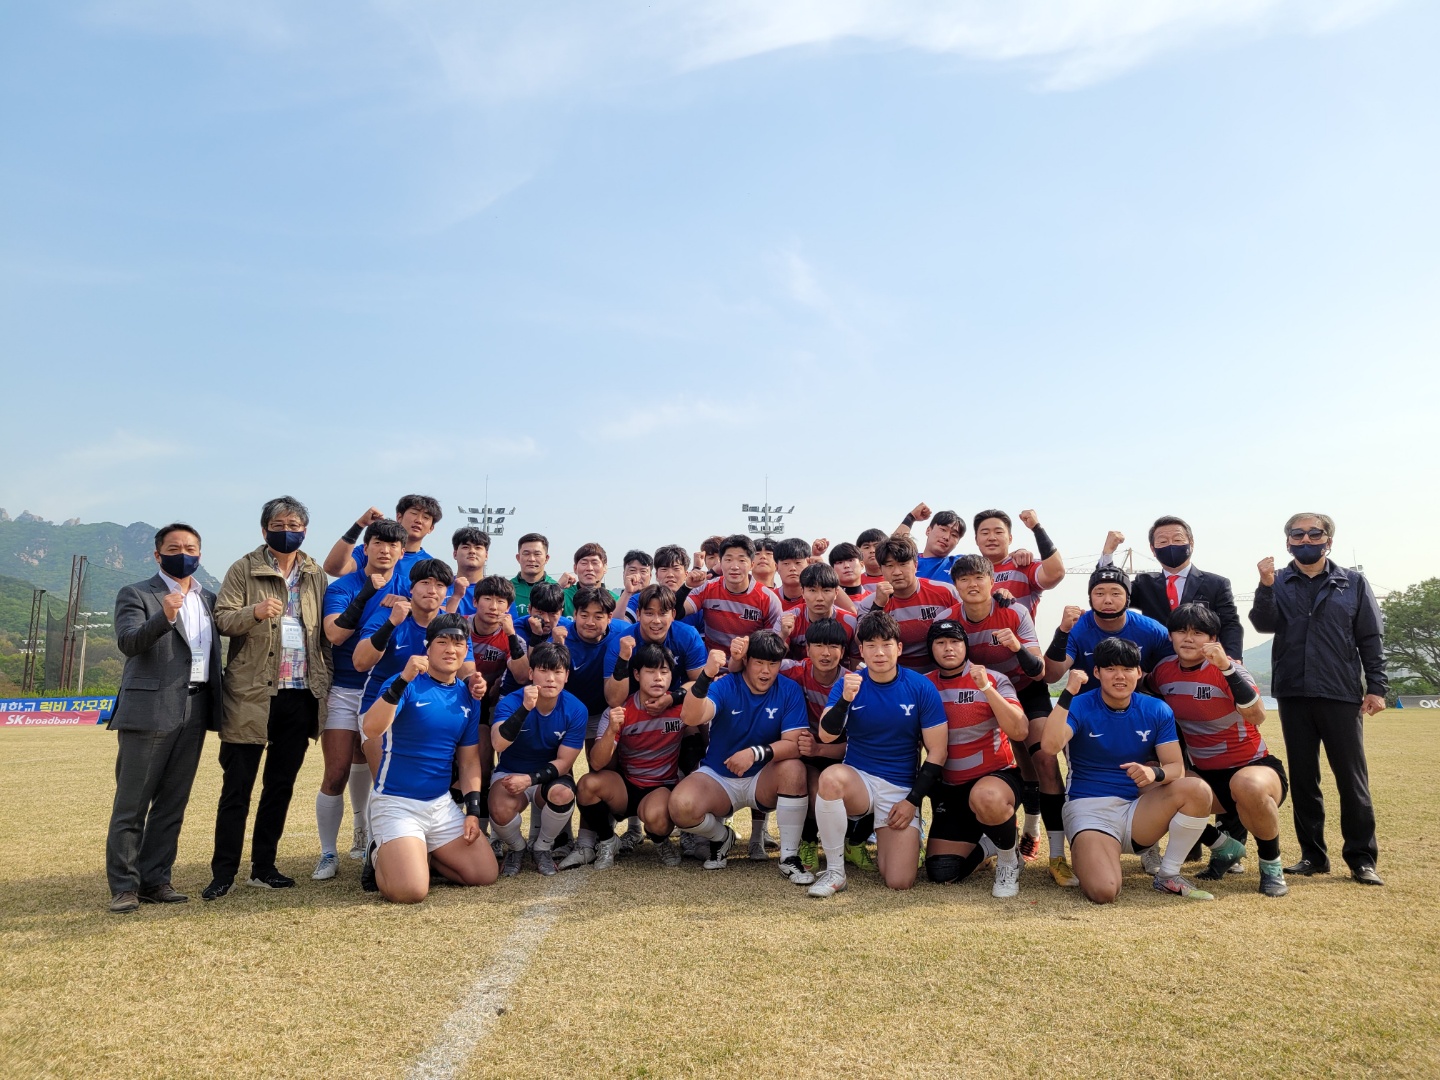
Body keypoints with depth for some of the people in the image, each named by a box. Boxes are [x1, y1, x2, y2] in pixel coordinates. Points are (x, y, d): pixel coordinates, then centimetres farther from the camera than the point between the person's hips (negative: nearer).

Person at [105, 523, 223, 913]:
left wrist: (218, 705, 10)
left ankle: (155, 880, 17)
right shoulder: (136, 595, 0)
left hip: (194, 713, 5)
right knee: (131, 804, 1)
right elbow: (128, 642, -16)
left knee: (172, 803, 9)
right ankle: (124, 886, 9)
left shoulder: (209, 599, 15)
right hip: (149, 712, -5)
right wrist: (165, 616, -33)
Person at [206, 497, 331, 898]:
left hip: (301, 695, 4)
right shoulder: (244, 569, 1)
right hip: (252, 694, -4)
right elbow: (222, 619, -8)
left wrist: (325, 681, 7)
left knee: (281, 785, 11)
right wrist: (255, 612, -28)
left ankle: (264, 867, 21)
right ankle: (223, 873, 8)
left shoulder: (315, 575, 11)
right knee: (238, 786, 0)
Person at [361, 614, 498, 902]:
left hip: (442, 804, 6)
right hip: (396, 804, -6)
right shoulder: (405, 685, -12)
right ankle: (384, 858, 13)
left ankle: (419, 856, 21)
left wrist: (473, 810, 2)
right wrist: (403, 680, -40)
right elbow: (371, 730, -30)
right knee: (410, 891, -21)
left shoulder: (467, 697, 6)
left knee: (485, 874, 0)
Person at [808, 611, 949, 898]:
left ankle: (881, 839, 24)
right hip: (858, 778, 0)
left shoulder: (921, 688, -7)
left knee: (900, 882, -13)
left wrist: (912, 800, -7)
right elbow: (826, 736, -17)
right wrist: (845, 700, -34)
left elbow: (937, 752, -3)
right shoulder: (848, 684, -4)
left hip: (901, 789, 0)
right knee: (831, 777, -36)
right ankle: (834, 871, -17)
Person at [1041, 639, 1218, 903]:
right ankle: (1084, 852, 10)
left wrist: (1154, 773, -26)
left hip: (1138, 809, 4)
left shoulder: (1157, 711, 3)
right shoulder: (1080, 707, -8)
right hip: (1090, 809, -4)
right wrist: (1068, 693, -31)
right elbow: (1050, 746, -26)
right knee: (1103, 891, -28)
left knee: (1197, 789, -23)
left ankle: (1168, 876, -4)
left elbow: (1176, 767, -2)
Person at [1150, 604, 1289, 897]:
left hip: (1254, 767, -6)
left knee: (1248, 787, -39)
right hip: (1206, 776, 6)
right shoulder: (1164, 671, -2)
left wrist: (1227, 667, -41)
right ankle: (1224, 846, 9)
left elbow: (1257, 716, -33)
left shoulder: (1226, 669, -16)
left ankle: (1271, 865, -8)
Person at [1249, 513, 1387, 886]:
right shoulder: (1278, 582, 7)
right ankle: (1313, 855, 17)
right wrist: (1266, 586, -22)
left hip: (1342, 694, -1)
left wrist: (1376, 686, -1)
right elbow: (1264, 623, -8)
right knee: (1302, 779, 8)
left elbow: (1371, 638, 5)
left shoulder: (1353, 582, 6)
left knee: (1352, 778, 1)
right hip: (1293, 694, 1)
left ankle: (1362, 859, 11)